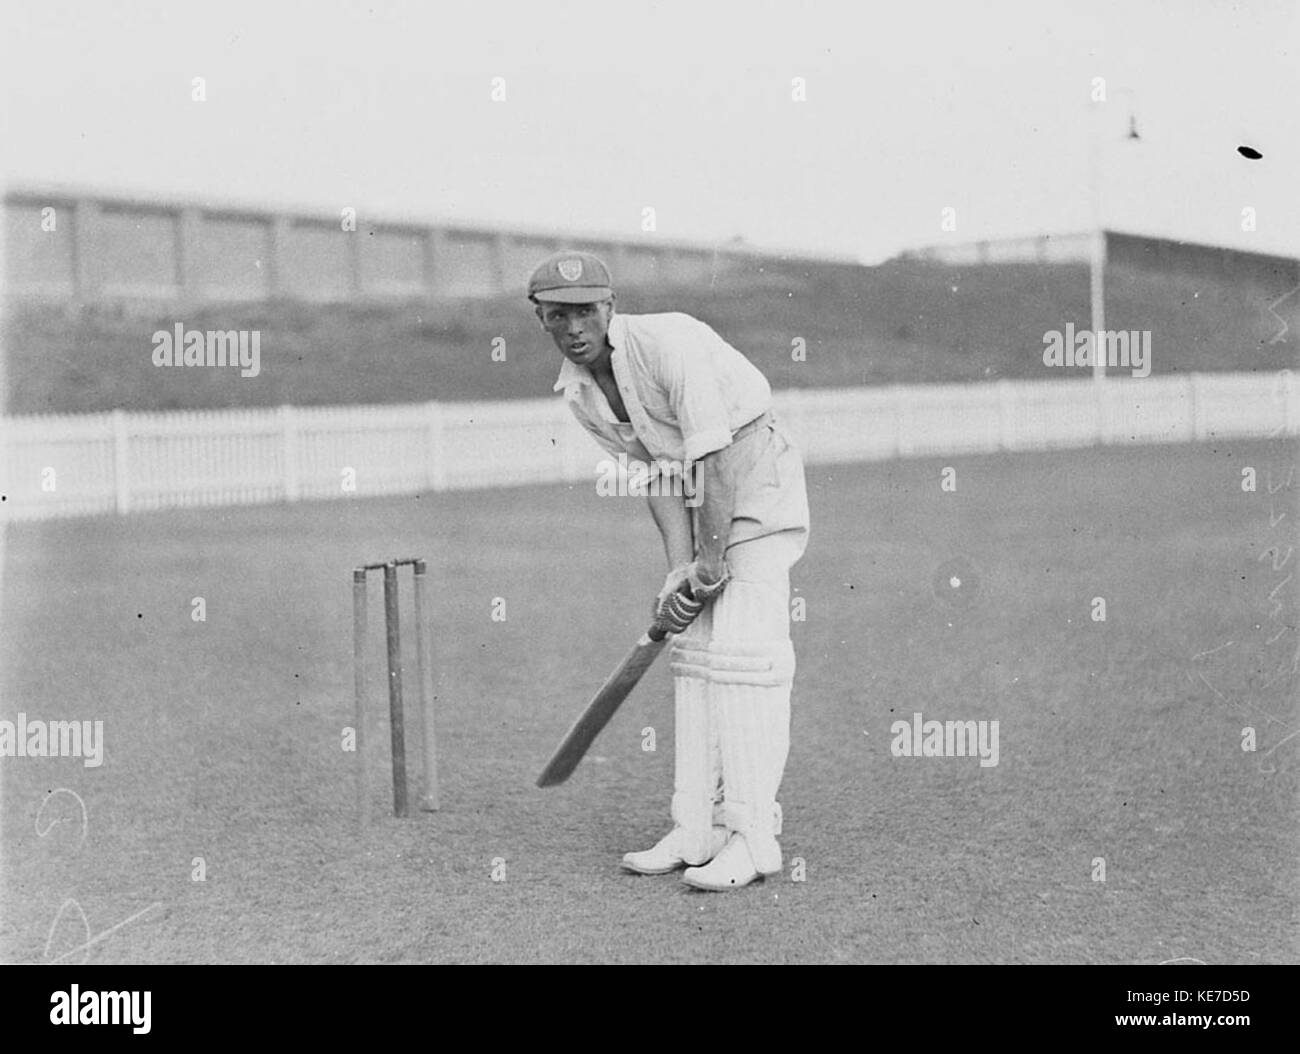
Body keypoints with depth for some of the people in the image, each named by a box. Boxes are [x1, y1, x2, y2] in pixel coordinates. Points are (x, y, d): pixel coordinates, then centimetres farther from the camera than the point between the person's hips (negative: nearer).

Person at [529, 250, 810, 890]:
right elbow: (662, 471, 0)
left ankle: (752, 838, -14)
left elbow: (715, 456, -27)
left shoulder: (667, 343, -25)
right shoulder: (576, 392, 0)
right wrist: (679, 568, -11)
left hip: (757, 471, -8)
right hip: (701, 495, 8)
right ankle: (695, 831, 11)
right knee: (691, 649, 6)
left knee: (742, 651, -15)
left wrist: (711, 564, -25)